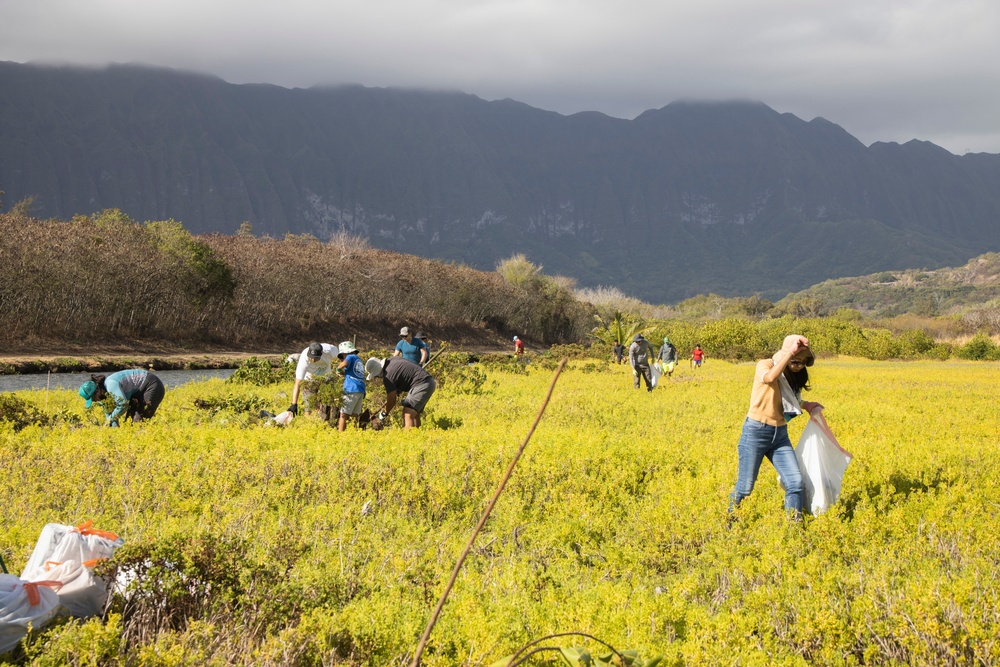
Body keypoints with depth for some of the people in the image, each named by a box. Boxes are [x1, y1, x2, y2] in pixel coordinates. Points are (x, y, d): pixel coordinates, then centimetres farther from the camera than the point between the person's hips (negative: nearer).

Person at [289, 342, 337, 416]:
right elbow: (298, 384, -42)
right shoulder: (304, 360, -40)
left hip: (325, 375, 2)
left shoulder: (329, 350, -35)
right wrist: (294, 404, -49)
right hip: (309, 376, -2)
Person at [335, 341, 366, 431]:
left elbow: (345, 363, -20)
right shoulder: (359, 360, 25)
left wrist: (338, 367, -2)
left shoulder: (351, 357, 1)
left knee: (343, 414, -5)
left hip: (351, 390, -8)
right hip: (361, 390, 8)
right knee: (355, 415, 8)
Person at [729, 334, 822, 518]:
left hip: (780, 435, 6)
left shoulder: (792, 376, 11)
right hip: (756, 432, -6)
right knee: (745, 487, 0)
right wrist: (790, 352, -31)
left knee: (796, 482, -8)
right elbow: (769, 378, -34)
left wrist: (805, 405, 12)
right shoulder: (765, 365, -9)